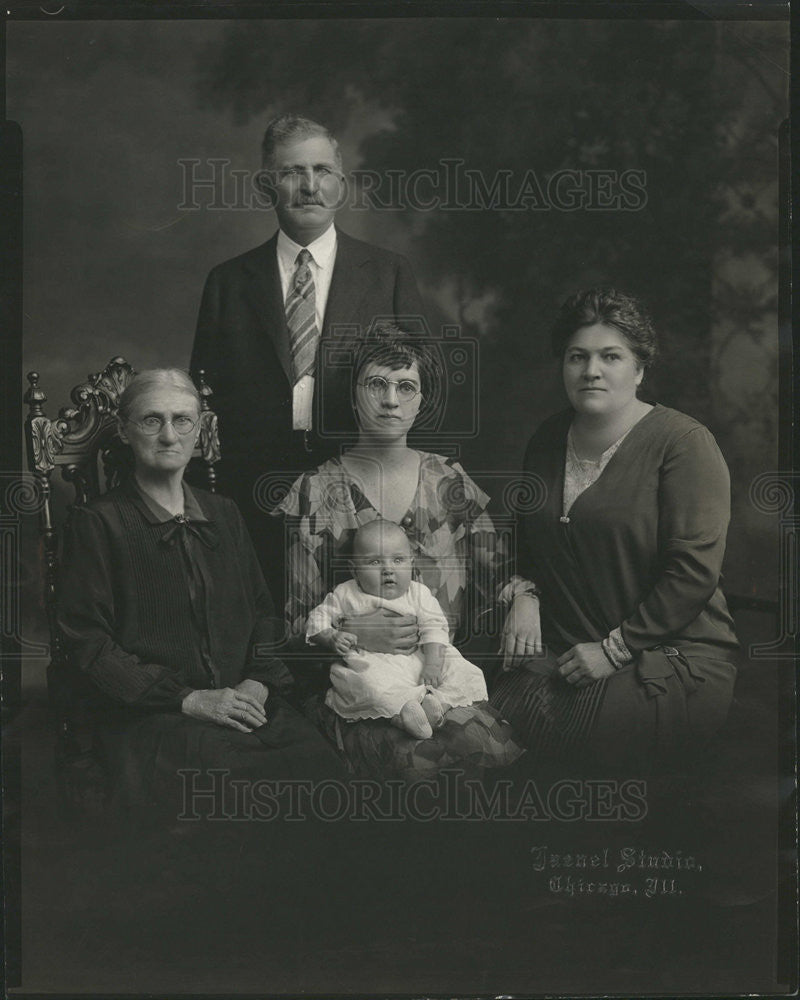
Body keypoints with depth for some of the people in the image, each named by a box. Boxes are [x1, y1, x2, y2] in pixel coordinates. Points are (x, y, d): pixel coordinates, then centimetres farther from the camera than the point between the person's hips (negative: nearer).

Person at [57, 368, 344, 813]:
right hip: (151, 717, -5)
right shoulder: (98, 523, 1)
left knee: (320, 764, -24)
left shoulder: (224, 514, 20)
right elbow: (87, 642, -4)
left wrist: (258, 681, 2)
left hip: (245, 703, 5)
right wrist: (187, 699, -11)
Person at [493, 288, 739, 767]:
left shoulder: (682, 443, -6)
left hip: (677, 661, -5)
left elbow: (694, 570, -14)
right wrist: (525, 599, 5)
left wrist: (615, 649, -14)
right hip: (565, 655, 6)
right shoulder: (548, 440, 14)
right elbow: (527, 542, 26)